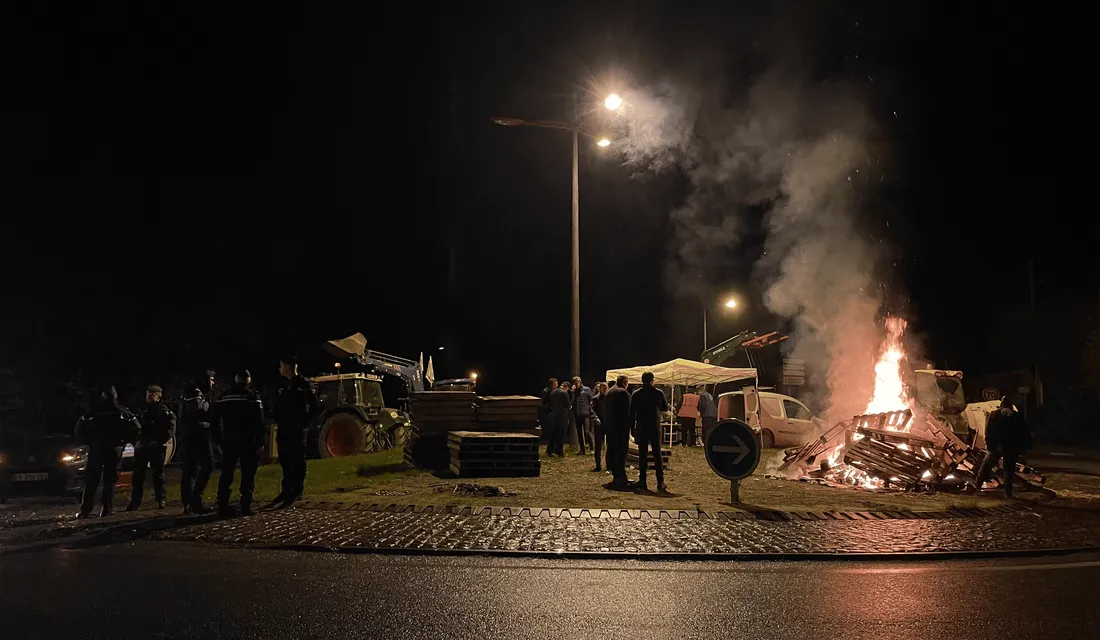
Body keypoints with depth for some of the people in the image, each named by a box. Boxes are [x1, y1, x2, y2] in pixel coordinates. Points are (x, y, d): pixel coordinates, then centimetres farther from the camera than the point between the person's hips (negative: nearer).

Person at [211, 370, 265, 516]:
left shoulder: (223, 397, 10)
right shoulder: (252, 396, -4)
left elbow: (215, 420, 10)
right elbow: (259, 422, -10)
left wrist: (219, 440, 14)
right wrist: (260, 442, -8)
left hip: (228, 440, 4)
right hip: (247, 441, -4)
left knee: (226, 474, 9)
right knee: (247, 474, 0)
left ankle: (222, 507, 6)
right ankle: (246, 506, -4)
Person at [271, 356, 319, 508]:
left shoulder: (303, 384, -6)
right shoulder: (283, 385, 14)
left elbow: (314, 406, -8)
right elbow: (277, 406, 19)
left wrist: (305, 422, -11)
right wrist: (278, 420, 5)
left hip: (298, 429, -7)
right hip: (284, 429, 7)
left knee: (298, 459, -3)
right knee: (285, 460, 10)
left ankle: (297, 490, 0)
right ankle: (287, 490, 17)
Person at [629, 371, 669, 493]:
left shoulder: (636, 394, -1)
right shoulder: (658, 393, -3)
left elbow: (632, 412, -1)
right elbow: (665, 408, 8)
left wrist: (632, 428, 6)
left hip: (641, 428, 0)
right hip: (655, 428, 0)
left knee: (642, 455, 5)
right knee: (657, 454, 6)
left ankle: (642, 482, 3)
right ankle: (660, 482, 2)